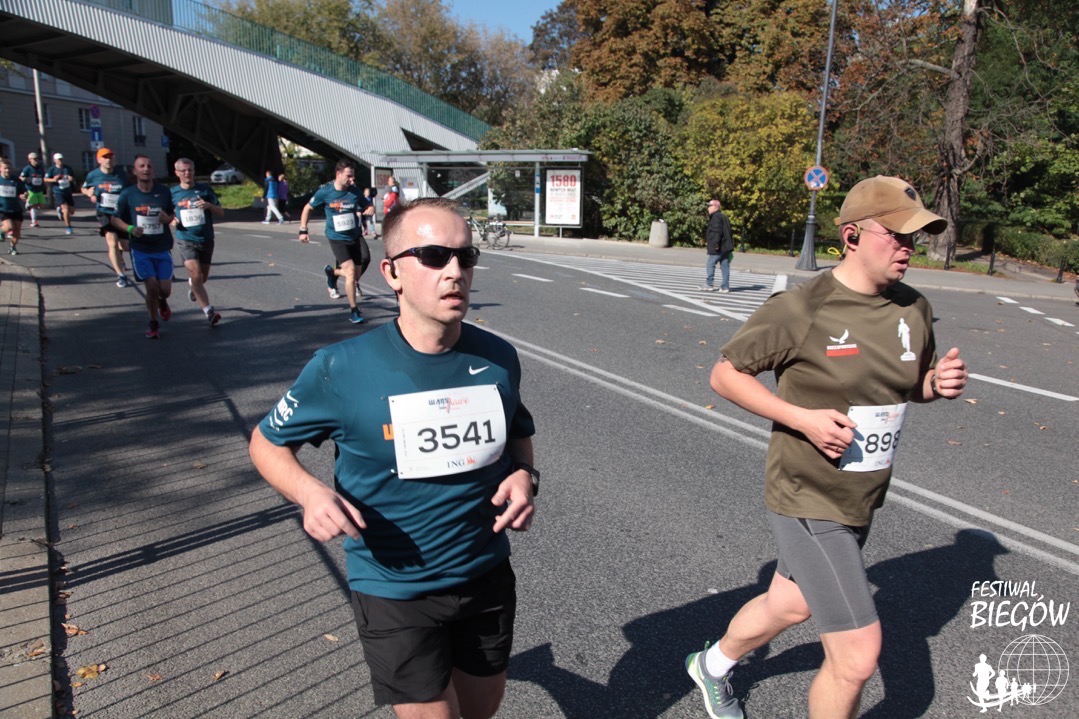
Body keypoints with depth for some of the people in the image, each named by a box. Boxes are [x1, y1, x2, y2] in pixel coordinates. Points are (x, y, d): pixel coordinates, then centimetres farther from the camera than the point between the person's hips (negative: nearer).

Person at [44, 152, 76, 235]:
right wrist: (53, 180, -19)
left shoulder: (68, 168, 6)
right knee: (66, 208, -17)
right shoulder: (52, 169, -4)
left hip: (68, 192, 4)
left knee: (71, 211, 6)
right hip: (58, 192, -4)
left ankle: (60, 210, 41)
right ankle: (68, 227, -7)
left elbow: (73, 177, 16)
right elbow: (45, 180, 1)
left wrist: (72, 179, -7)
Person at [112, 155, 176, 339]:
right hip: (140, 249, -1)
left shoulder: (164, 192, -1)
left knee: (165, 289, -3)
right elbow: (115, 219, 6)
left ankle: (162, 302, 37)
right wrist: (130, 228, -14)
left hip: (163, 248, 1)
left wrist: (168, 219, -12)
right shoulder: (127, 195, -4)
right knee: (152, 287, -8)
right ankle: (153, 323, 15)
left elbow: (173, 214, 12)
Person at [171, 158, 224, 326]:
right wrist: (172, 221, -6)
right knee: (197, 275, -17)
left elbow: (221, 213, 2)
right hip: (186, 240, -2)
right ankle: (209, 312, -17)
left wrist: (209, 205, -17)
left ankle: (191, 284, 50)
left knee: (203, 277, 14)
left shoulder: (204, 189, 2)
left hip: (206, 239, 2)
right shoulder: (173, 193, 2)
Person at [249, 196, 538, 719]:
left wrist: (523, 476, -11)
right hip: (395, 592, -3)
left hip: (487, 577, 4)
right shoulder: (343, 369, -19)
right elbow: (267, 442, -3)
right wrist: (309, 492, -22)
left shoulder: (498, 359, -10)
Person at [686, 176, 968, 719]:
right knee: (857, 656, -4)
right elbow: (725, 374, -13)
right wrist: (803, 418, -23)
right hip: (806, 503, -7)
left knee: (788, 605, 26)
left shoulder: (914, 310, 1)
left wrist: (940, 383, -8)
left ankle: (713, 667, 55)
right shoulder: (800, 310, -19)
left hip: (862, 501, 7)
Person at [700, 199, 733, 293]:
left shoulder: (716, 217, -10)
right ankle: (725, 287, 6)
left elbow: (717, 232, -21)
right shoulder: (724, 217, 20)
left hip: (718, 248, -9)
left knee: (710, 265, -3)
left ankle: (709, 285, -4)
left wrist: (716, 244, -22)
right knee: (725, 266, 6)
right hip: (726, 247, 9)